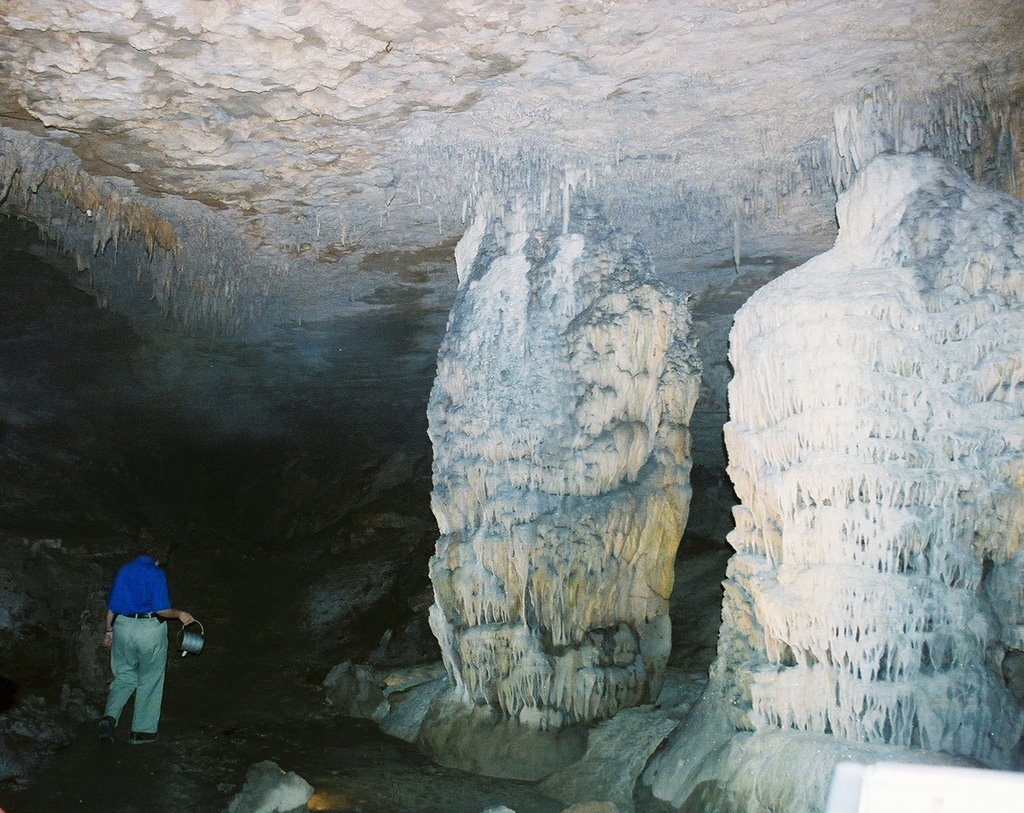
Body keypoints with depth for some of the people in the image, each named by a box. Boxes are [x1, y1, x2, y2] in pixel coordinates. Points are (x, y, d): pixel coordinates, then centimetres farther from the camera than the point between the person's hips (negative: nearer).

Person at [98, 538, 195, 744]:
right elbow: (161, 609, -17)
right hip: (150, 630, -5)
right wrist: (180, 614, 0)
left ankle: (110, 716, -6)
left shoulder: (124, 569, 7)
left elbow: (112, 605, 10)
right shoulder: (156, 573, -11)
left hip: (123, 626, 5)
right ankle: (141, 731, 14)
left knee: (124, 676, 16)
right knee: (149, 681, 9)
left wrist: (109, 630, 19)